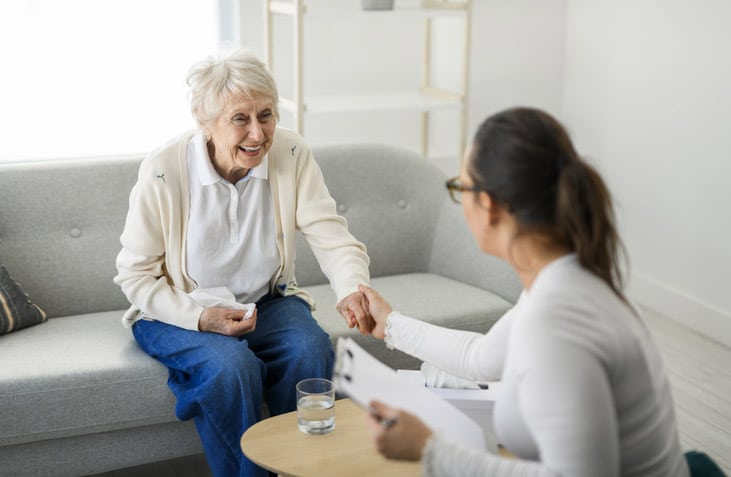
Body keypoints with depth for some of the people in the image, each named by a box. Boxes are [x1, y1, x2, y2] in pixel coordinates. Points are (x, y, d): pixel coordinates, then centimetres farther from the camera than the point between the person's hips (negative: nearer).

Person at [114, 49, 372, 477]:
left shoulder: (292, 155, -12)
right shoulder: (162, 172, -19)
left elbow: (331, 235, -17)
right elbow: (135, 274, -11)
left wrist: (353, 289, -39)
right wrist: (200, 317, -25)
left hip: (268, 300, 3)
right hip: (180, 310, -2)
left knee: (311, 349, -26)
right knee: (232, 365, -32)